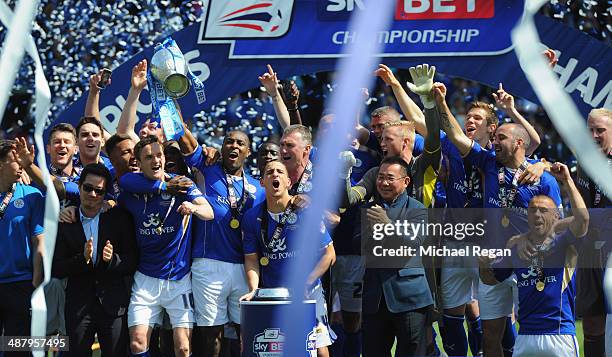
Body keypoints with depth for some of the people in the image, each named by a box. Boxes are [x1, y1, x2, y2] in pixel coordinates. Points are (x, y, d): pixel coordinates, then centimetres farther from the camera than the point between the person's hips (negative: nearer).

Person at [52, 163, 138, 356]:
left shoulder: (119, 218, 1)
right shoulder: (65, 223, 2)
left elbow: (132, 264, 1)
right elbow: (56, 270, -2)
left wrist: (113, 259, -19)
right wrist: (82, 259, -19)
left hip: (114, 304, 0)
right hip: (78, 303, 0)